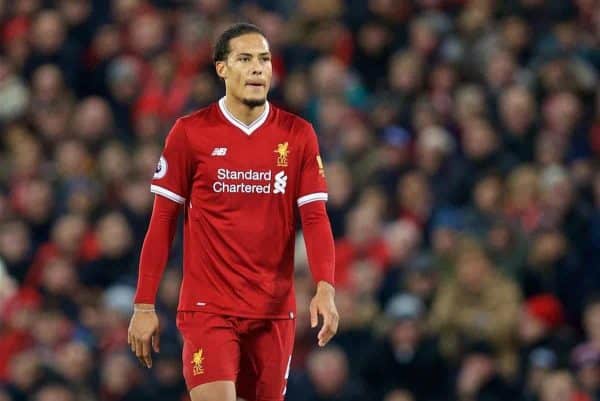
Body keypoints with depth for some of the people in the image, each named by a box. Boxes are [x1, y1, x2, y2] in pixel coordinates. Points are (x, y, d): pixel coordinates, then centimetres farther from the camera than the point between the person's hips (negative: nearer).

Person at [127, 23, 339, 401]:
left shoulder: (298, 135, 4)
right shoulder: (190, 133, -1)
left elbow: (315, 217, 0)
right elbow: (163, 221, 2)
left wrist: (325, 288, -16)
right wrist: (144, 304, -2)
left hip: (275, 311, 2)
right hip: (207, 309, -2)